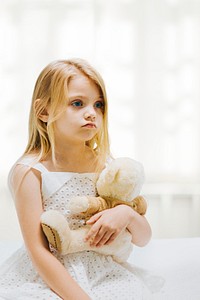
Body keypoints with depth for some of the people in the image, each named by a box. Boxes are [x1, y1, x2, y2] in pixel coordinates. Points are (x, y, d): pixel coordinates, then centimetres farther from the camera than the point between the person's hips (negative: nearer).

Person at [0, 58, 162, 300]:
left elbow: (143, 239, 8)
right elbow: (38, 253, -16)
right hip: (44, 278, -2)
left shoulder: (106, 166, 2)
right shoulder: (30, 171, -12)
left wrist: (127, 214, -14)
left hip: (99, 274, 3)